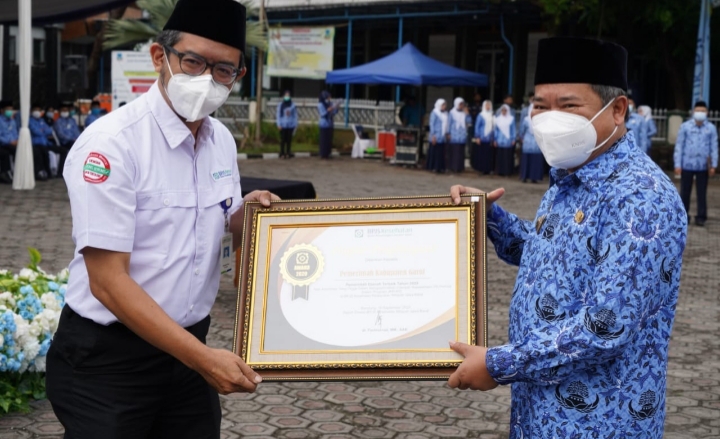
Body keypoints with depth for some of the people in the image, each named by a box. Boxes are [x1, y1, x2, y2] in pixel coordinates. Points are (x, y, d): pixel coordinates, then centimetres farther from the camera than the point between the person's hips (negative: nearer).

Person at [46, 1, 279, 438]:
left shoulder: (222, 141, 4)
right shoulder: (111, 143, -18)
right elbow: (108, 282, -22)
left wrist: (245, 215, -4)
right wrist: (202, 357, -26)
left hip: (187, 347, 7)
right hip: (107, 358, -6)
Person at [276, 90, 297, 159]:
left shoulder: (293, 105, 3)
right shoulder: (281, 105, 1)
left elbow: (295, 115, 7)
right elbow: (278, 115, 3)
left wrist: (295, 125, 3)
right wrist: (279, 124, -3)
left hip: (290, 125, 1)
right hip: (283, 125, -1)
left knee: (289, 140, 4)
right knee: (283, 140, -1)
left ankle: (288, 153, 11)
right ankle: (282, 153, 3)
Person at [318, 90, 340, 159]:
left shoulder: (330, 104, 7)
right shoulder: (320, 105, -10)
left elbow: (333, 114, 8)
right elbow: (322, 114, -16)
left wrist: (336, 108, -8)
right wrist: (329, 110, -28)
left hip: (330, 124, 6)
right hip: (324, 125, -6)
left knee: (329, 140, 9)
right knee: (324, 140, -3)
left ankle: (327, 154, 18)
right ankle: (323, 155, 2)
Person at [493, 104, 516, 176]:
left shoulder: (511, 119, 1)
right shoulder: (497, 119, 8)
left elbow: (513, 130, 2)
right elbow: (495, 130, 11)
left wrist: (513, 139, -3)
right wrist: (495, 140, 6)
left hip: (508, 141, -2)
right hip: (500, 141, 2)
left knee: (508, 156, -2)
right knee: (500, 157, 2)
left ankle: (507, 171, 3)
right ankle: (500, 171, 9)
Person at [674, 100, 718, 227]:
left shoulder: (711, 128, 1)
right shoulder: (685, 126, -1)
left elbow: (714, 147, 4)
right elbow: (679, 146, 1)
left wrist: (713, 165, -1)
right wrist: (677, 164, -2)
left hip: (703, 166, 0)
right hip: (687, 165, 0)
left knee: (702, 193, 6)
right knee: (685, 192, 7)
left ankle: (701, 217, 14)